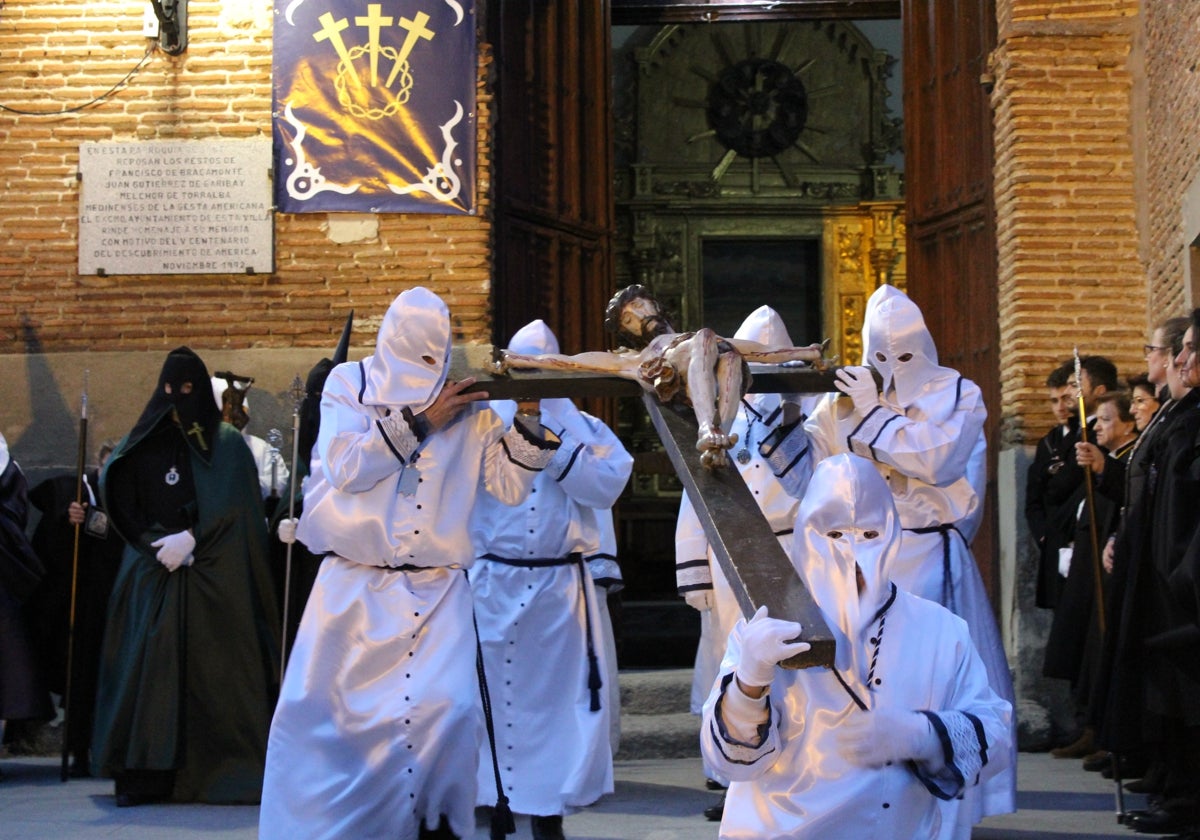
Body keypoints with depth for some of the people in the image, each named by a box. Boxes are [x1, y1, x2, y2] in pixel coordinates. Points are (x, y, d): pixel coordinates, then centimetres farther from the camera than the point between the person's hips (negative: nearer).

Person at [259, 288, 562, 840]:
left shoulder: (467, 406, 6)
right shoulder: (348, 386, 3)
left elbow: (509, 487, 2)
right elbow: (347, 467, -13)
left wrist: (529, 421, -11)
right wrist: (420, 422, -15)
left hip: (437, 592, 0)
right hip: (352, 587, 0)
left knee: (446, 711, -16)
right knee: (312, 711, 0)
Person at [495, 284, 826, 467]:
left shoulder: (704, 338, 46)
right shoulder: (633, 358, 41)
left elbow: (763, 352, 40)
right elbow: (568, 361, 36)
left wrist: (808, 352, 31)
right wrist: (517, 360, 30)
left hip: (713, 372, 1)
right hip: (666, 371, -1)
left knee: (729, 353, -35)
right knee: (705, 338, -34)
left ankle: (720, 439, -53)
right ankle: (707, 428, -57)